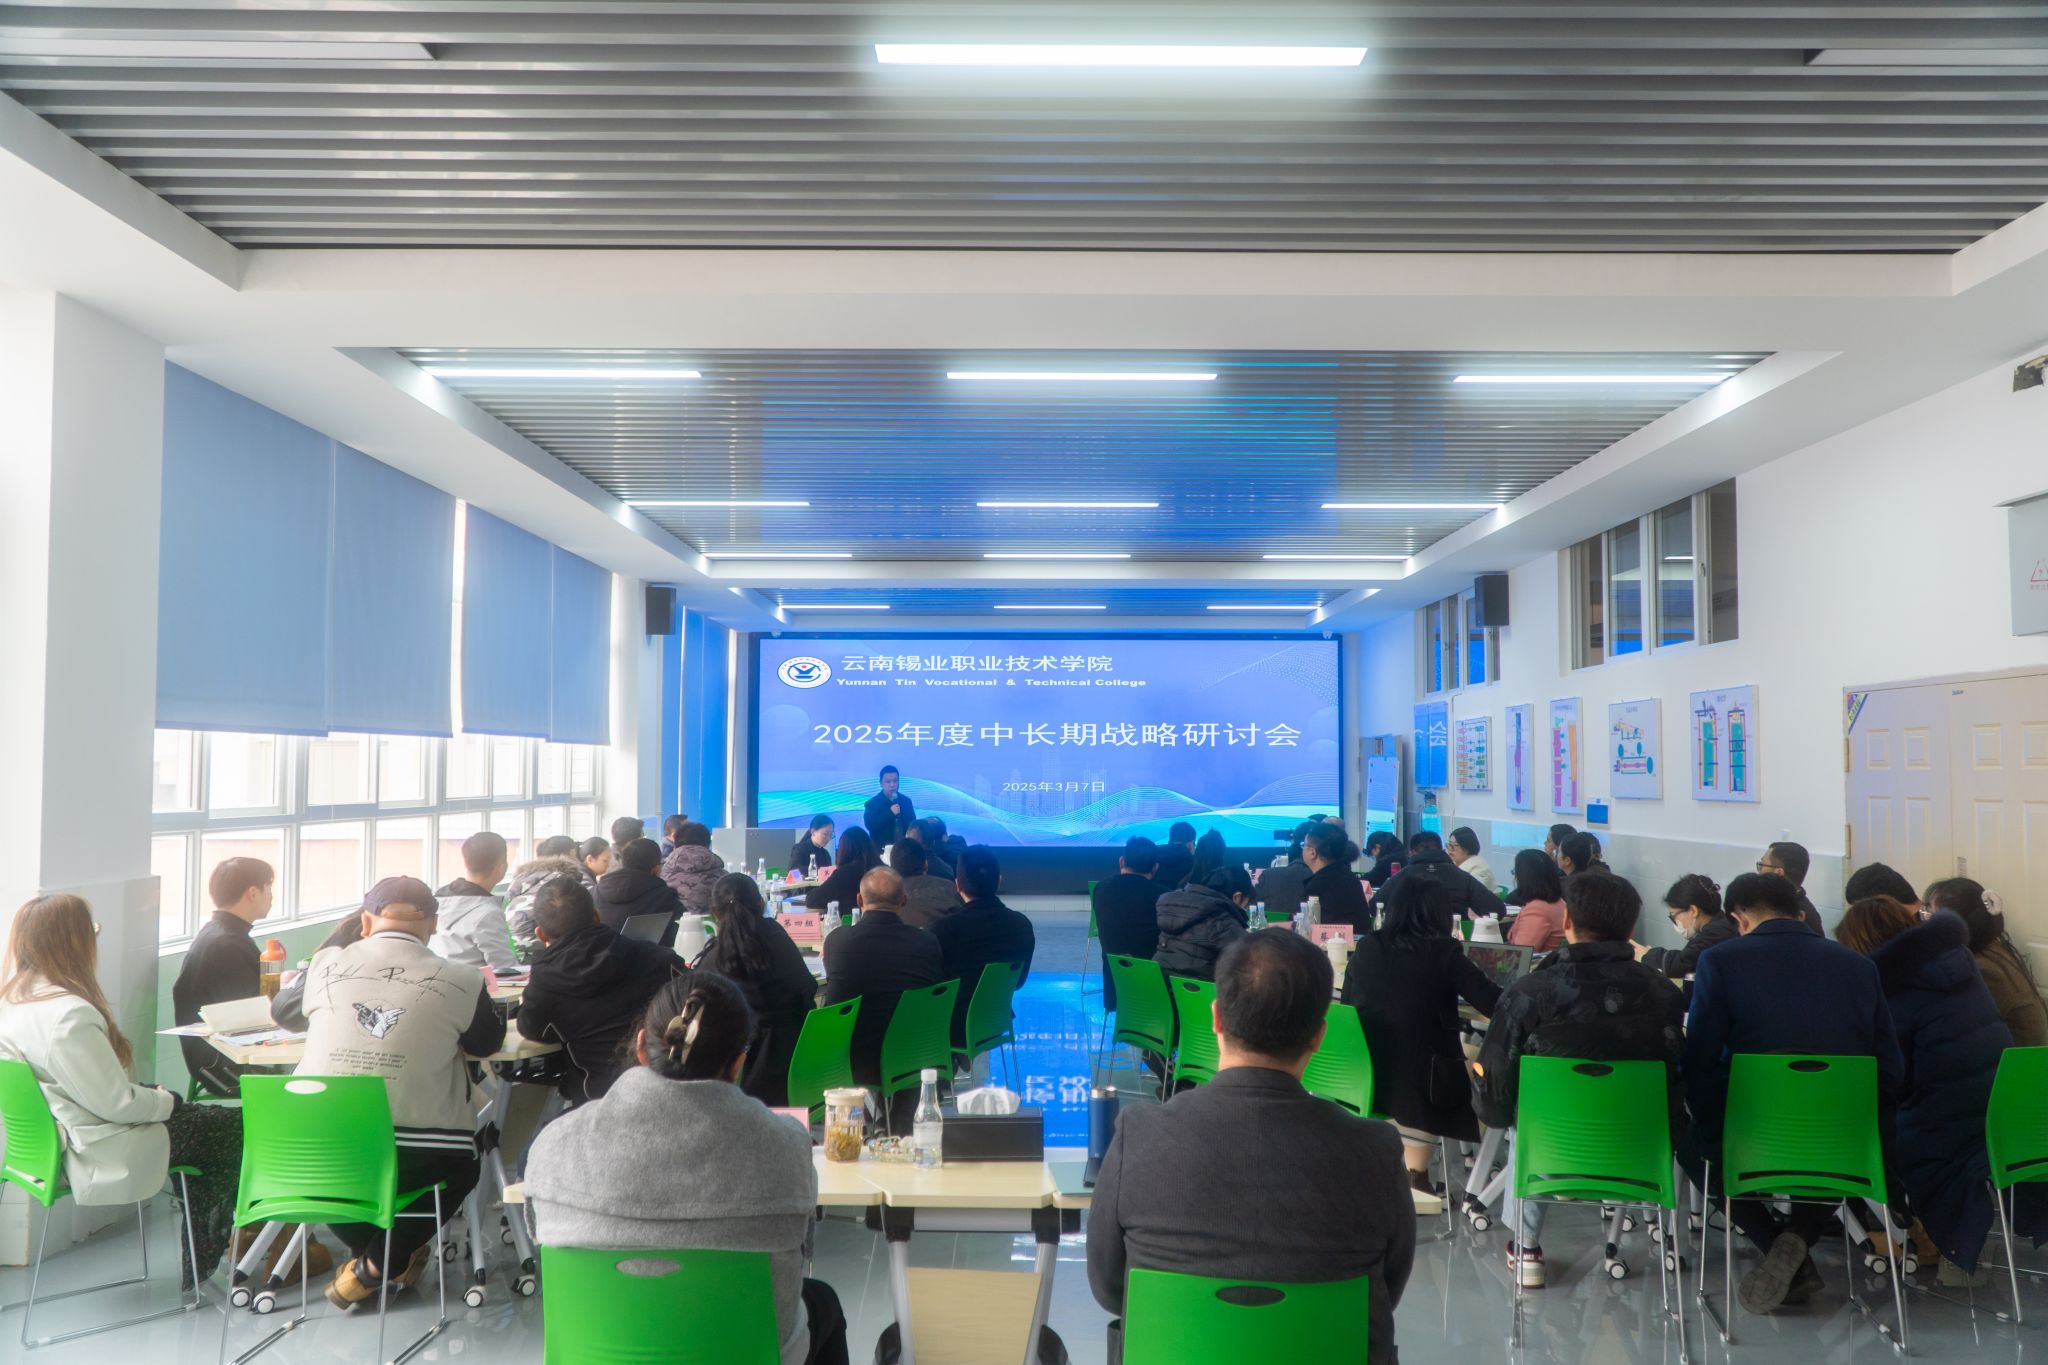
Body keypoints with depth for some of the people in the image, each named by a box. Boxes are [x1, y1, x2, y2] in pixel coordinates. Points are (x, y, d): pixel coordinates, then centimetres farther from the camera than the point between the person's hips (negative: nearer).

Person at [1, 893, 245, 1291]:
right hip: (103, 1156, -10)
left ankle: (200, 1255, 28)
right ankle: (202, 1260, 23)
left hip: (54, 1144, 10)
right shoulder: (69, 1016, -31)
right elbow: (118, 1104, -25)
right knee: (236, 1127, 3)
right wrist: (166, 1101, -8)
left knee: (206, 1120, 22)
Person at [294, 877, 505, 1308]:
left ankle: (370, 1253, 37)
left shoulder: (326, 965, 5)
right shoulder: (459, 981, -3)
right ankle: (376, 1268, 23)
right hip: (412, 1163, -2)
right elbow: (487, 1043, 15)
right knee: (461, 1163, 30)